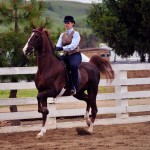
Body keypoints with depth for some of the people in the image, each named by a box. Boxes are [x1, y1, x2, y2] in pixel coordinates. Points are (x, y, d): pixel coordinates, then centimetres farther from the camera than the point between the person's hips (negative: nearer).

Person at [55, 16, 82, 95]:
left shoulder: (75, 33, -4)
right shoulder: (62, 35, 15)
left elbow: (73, 45, -19)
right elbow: (58, 45, 5)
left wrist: (63, 48, -33)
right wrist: (56, 48, -21)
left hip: (75, 55, -6)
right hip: (65, 55, 6)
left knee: (73, 65, -37)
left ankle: (74, 87, -32)